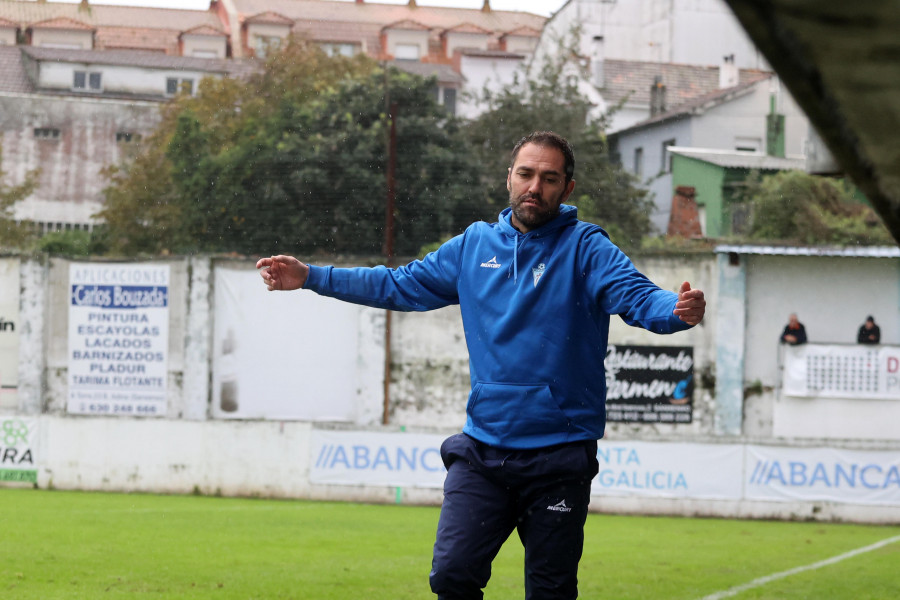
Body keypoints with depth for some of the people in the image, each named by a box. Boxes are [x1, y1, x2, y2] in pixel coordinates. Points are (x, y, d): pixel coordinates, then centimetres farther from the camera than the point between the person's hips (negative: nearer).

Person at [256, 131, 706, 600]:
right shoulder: (474, 245, 9)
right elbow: (400, 285, 18)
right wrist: (311, 277, 15)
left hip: (558, 456, -3)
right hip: (482, 451, 3)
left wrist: (679, 311, -43)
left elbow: (638, 297, -20)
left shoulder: (586, 248, -5)